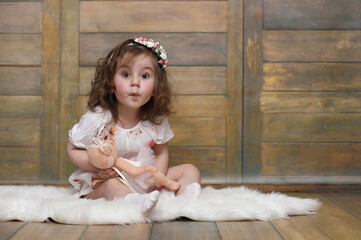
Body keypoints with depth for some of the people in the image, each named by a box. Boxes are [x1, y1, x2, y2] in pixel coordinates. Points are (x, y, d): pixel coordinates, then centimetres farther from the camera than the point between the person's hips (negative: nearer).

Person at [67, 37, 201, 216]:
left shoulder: (156, 120, -6)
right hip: (104, 179, -4)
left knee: (190, 171, -5)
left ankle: (183, 200, -34)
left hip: (146, 181, 4)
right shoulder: (96, 119, -17)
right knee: (111, 184, -37)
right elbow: (73, 149, -6)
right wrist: (96, 166, -25)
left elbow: (161, 152, 6)